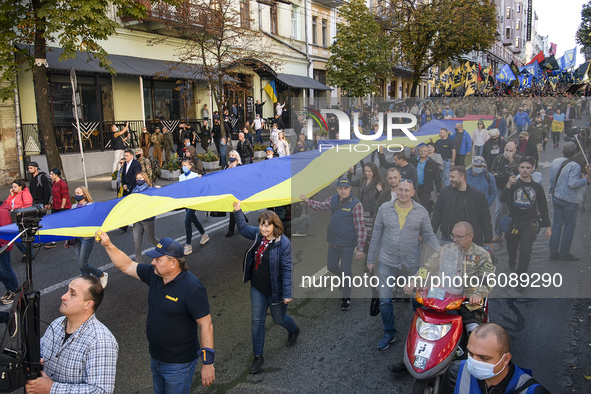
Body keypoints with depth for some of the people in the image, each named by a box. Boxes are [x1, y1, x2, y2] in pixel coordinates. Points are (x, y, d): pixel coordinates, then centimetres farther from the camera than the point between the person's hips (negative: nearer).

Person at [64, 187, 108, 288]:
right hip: (76, 238, 6)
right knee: (80, 263, 6)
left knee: (83, 264, -7)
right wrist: (68, 240, 18)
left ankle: (103, 275, 14)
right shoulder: (74, 207, 12)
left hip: (87, 238, -6)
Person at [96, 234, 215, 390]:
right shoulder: (155, 274, -5)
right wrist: (108, 245, -6)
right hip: (156, 359, 8)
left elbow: (206, 326, -24)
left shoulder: (192, 289, -27)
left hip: (178, 365, -8)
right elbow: (126, 266, 7)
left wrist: (208, 363, -21)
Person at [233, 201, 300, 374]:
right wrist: (238, 211, 4)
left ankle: (294, 331, 53)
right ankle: (258, 356, 25)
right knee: (257, 321, 10)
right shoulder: (258, 234, -5)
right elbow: (243, 229, 15)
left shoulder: (283, 243, -23)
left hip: (275, 290, -5)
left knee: (279, 319, 17)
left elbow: (286, 269, -20)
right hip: (257, 288, 5)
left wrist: (287, 294, -19)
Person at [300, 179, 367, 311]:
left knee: (346, 270, 6)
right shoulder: (333, 200, 0)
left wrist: (360, 248, -21)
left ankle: (346, 298, 24)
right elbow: (321, 206, 20)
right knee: (331, 266, 19)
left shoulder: (356, 204, -18)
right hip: (333, 242, 6)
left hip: (347, 245, -6)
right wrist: (307, 201, 7)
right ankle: (345, 280, 49)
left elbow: (360, 227, -19)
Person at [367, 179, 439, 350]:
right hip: (387, 262, 1)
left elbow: (429, 235, 3)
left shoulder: (421, 212, -3)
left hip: (411, 264, 0)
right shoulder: (385, 208, -2)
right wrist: (370, 259, 6)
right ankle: (389, 333, 22)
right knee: (385, 300, 4)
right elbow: (376, 235, 3)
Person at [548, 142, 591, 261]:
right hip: (569, 201, -7)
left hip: (556, 197, 7)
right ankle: (564, 253, 14)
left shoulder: (555, 162, 2)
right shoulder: (574, 166, -20)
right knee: (569, 227, 7)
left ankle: (553, 252, 16)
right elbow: (573, 183, -27)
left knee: (556, 225, 13)